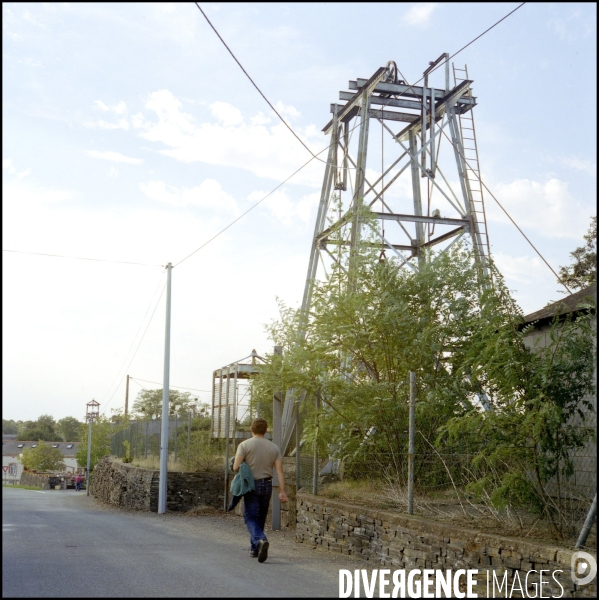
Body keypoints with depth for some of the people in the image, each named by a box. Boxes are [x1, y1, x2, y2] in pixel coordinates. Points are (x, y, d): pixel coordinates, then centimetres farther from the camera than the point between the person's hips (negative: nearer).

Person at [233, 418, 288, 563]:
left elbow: (236, 467, -14)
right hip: (267, 485, 4)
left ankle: (261, 540, -28)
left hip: (251, 485, -4)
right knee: (260, 518, 17)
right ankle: (254, 548, 25)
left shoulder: (245, 445, -7)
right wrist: (282, 491, -4)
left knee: (250, 518, -1)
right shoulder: (274, 447, 4)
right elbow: (279, 471, -3)